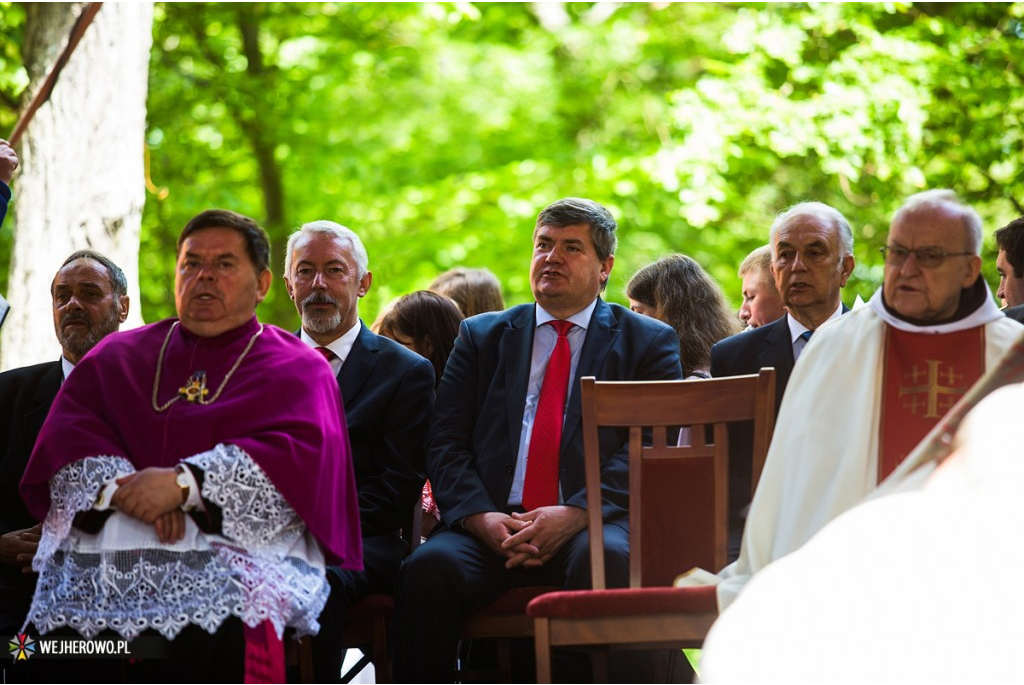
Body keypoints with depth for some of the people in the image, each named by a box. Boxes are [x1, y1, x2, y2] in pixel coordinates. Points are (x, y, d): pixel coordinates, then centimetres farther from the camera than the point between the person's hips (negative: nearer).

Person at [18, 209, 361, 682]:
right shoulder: (117, 356, 25)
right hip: (106, 550, 2)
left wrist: (186, 484, -16)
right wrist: (120, 489, -12)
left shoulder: (298, 371, 17)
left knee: (230, 634, -37)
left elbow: (299, 453, -3)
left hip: (236, 550, -2)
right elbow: (64, 439, 10)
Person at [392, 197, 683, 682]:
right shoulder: (481, 336, 21)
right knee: (430, 566, -29)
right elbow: (446, 443, 11)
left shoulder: (649, 343, 14)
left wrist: (575, 515, -16)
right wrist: (480, 517, -10)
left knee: (605, 558, -37)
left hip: (592, 529, -2)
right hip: (492, 528, 2)